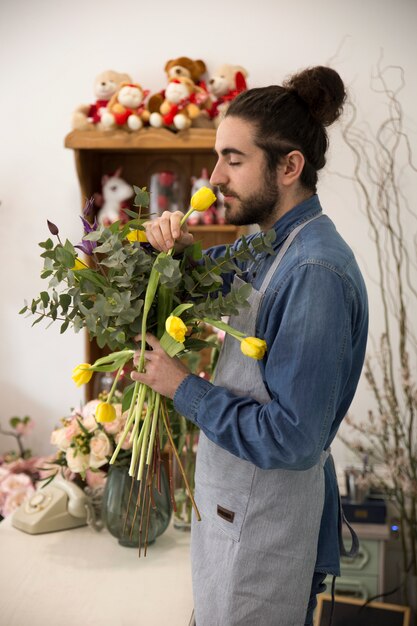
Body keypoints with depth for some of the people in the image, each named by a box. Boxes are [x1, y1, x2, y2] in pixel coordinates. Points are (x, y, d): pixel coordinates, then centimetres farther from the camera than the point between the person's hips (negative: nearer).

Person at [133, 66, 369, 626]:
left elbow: (291, 440, -30)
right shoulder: (269, 242, 1)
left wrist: (184, 388, -21)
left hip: (265, 514, -8)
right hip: (235, 490, 9)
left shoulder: (315, 273, -28)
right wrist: (177, 247, -6)